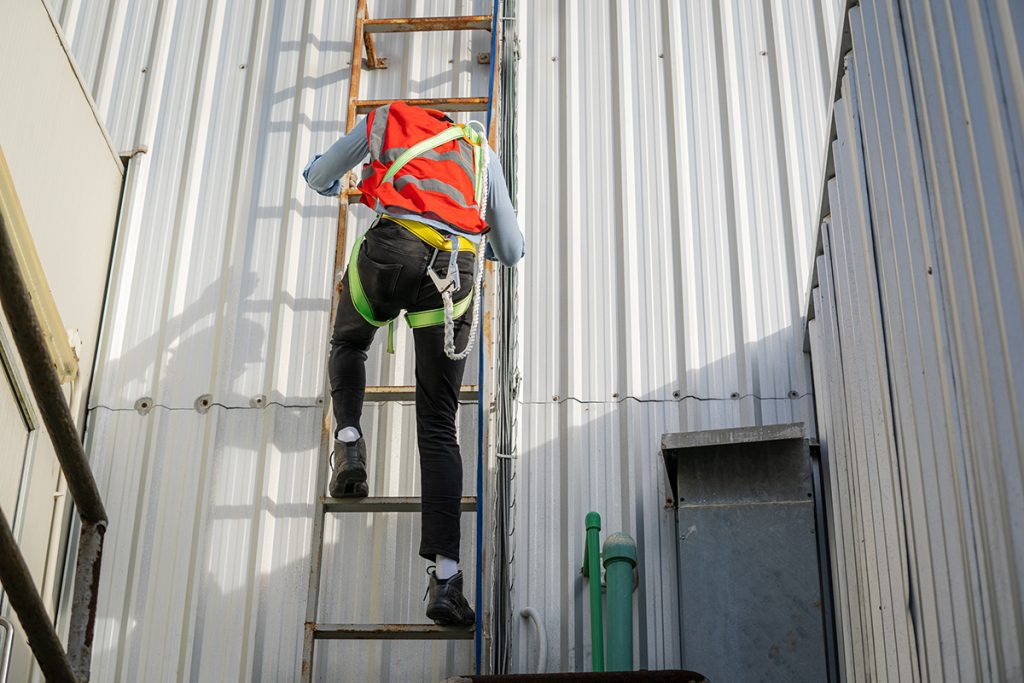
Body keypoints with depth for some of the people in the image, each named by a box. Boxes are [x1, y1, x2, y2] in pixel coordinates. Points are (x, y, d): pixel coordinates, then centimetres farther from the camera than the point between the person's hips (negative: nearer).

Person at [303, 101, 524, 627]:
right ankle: (445, 575, -7)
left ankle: (349, 440, 7)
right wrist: (486, 241, 57)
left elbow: (317, 177, 41)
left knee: (348, 343, 33)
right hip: (456, 271, 1)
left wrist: (333, 185, 65)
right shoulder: (481, 152, 33)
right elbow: (511, 252, 33)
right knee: (438, 427, 4)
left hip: (391, 249, -1)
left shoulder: (387, 119, 29)